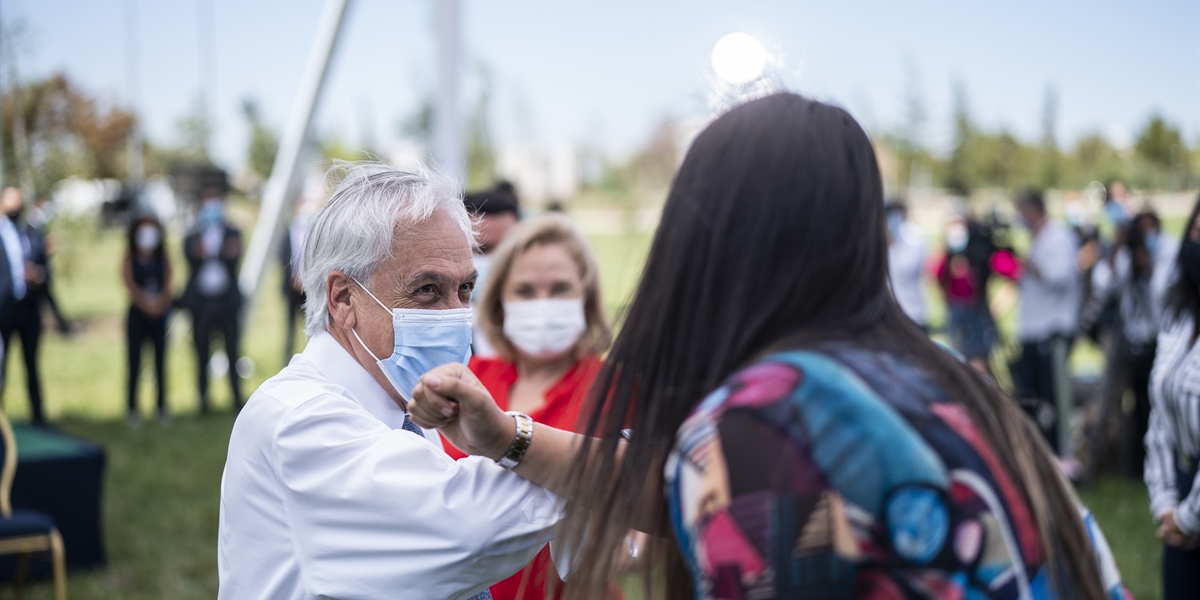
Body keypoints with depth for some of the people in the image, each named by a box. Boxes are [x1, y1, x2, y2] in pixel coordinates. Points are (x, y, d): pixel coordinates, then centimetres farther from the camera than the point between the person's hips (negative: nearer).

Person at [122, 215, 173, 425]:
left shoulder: (163, 260, 7)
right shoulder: (129, 260, 1)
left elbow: (167, 287, -1)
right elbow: (131, 286, -8)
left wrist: (160, 304, -17)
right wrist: (146, 304, -18)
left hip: (159, 316, 2)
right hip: (137, 315, -2)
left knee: (160, 361, 3)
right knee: (135, 362, -1)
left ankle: (162, 407, 11)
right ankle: (133, 408, 6)